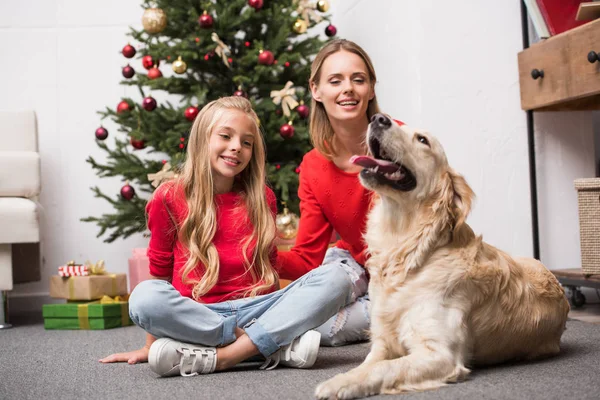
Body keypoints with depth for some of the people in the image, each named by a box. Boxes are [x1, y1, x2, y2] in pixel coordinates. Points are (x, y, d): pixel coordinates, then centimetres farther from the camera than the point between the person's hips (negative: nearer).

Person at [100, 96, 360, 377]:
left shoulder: (261, 198, 10)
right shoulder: (169, 198, 3)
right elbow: (159, 272, 7)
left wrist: (282, 313, 7)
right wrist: (151, 344, 8)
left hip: (255, 308, 2)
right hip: (195, 315, -2)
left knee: (336, 279, -20)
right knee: (144, 296, -34)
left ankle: (220, 356, -30)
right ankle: (281, 346, -29)